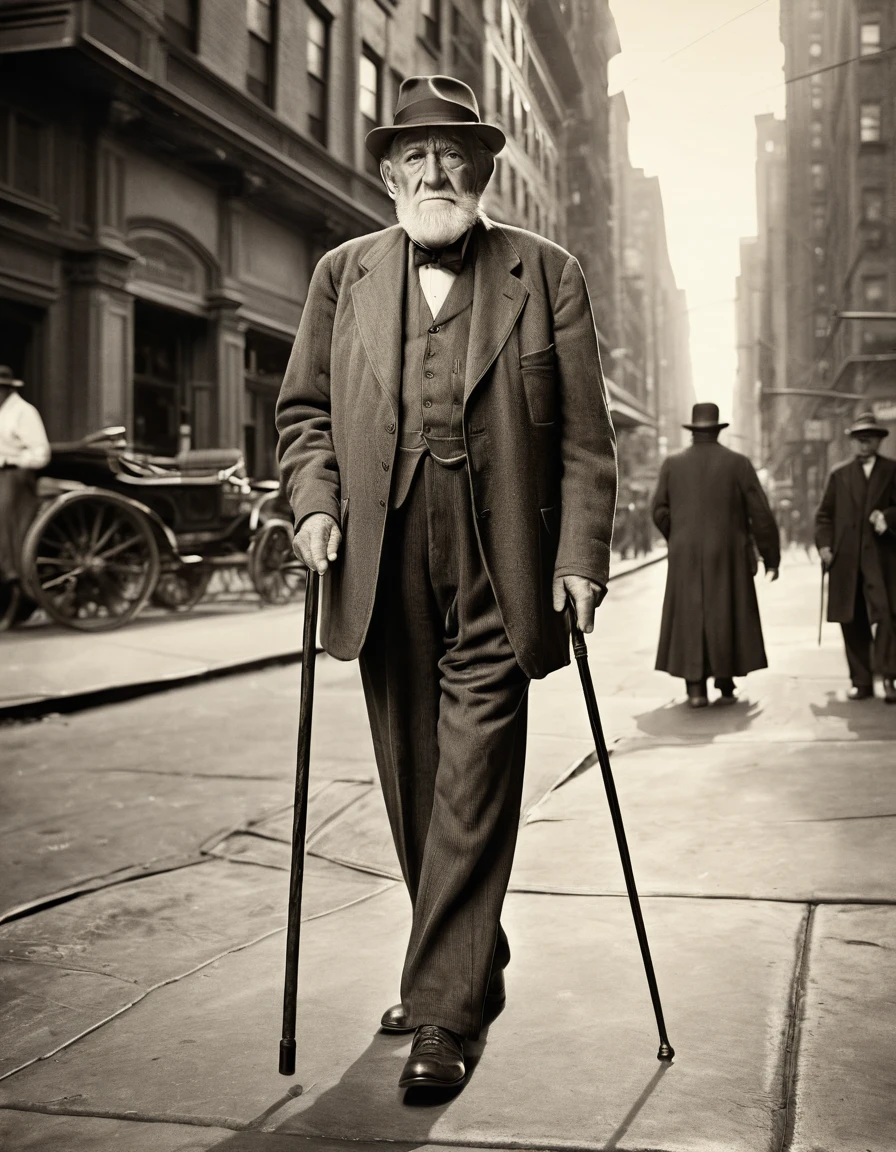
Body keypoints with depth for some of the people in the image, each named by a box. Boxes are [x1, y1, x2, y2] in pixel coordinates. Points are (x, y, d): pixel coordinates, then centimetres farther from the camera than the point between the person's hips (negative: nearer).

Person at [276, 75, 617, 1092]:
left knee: (472, 791, -5)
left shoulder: (546, 273, 3)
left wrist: (580, 558, -7)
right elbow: (304, 407, 15)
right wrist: (316, 501, -3)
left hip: (496, 580, -3)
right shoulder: (342, 274, 10)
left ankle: (441, 1012, 6)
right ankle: (473, 971, 32)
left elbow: (584, 435, 1)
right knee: (413, 788, 12)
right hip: (383, 577, 3)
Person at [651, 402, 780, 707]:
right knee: (726, 618, 9)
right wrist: (771, 557, 4)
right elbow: (761, 514, -4)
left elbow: (660, 511, -2)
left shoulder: (672, 464, 2)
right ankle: (726, 686, 10)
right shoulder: (738, 463, -2)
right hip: (727, 556, -1)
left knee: (690, 618, 4)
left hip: (686, 559, 1)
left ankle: (696, 688, -3)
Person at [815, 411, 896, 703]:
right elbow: (824, 514, 12)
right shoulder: (839, 474, 15)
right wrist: (824, 544, -2)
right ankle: (861, 681, 9)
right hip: (846, 561, 2)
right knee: (853, 622, 3)